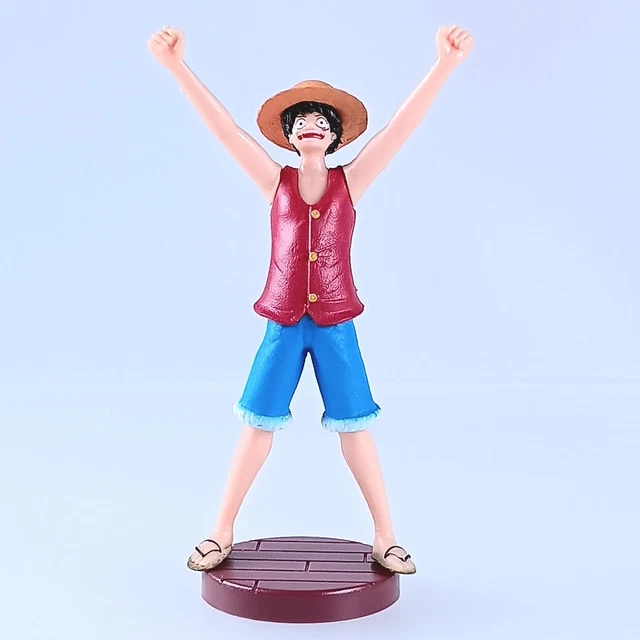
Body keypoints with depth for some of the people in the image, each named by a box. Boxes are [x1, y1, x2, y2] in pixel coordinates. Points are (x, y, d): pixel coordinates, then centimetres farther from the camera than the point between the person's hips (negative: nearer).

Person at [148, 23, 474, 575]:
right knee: (259, 424, 5)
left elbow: (403, 126, -9)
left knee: (354, 425, 4)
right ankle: (222, 533, 19)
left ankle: (385, 536, 17)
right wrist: (178, 66, -16)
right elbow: (223, 127, -7)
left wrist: (445, 63, -19)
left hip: (335, 323, 0)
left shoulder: (350, 182, 0)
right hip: (284, 323, 1)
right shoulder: (276, 182, 2)